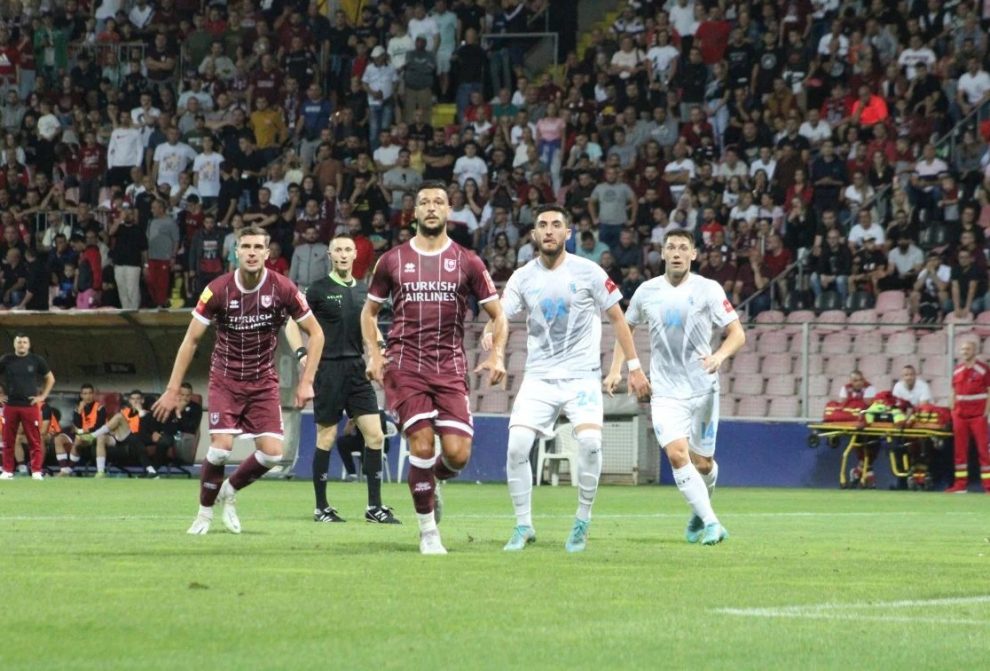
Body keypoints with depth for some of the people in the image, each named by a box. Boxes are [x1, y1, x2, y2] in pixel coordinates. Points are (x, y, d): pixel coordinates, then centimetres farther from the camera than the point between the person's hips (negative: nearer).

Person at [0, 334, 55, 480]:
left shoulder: (37, 360, 3)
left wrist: (43, 396, 4)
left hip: (30, 405, -1)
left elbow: (50, 378, 12)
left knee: (35, 440, -4)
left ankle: (36, 471, -3)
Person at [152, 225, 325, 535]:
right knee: (222, 446, -18)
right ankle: (205, 511, 6)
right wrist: (172, 390, -8)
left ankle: (229, 492, 19)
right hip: (225, 378, -2)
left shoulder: (283, 289, -12)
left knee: (272, 452, -10)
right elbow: (191, 340, -6)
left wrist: (306, 382, -6)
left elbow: (315, 334, 0)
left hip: (263, 381, 2)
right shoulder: (218, 290, -14)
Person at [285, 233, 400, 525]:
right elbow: (291, 323, -2)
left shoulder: (363, 290, 11)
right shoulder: (319, 289, -3)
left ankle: (374, 506, 2)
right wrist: (302, 355, -14)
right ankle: (321, 507, 8)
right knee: (326, 438, -1)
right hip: (328, 368, -5)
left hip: (357, 369, 5)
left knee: (375, 435, -2)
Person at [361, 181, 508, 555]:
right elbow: (369, 312, 17)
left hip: (451, 368, 1)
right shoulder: (393, 261, 7)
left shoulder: (467, 263, 6)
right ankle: (428, 532, 1)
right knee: (422, 445, -14)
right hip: (405, 367, -1)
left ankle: (431, 481, 27)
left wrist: (497, 356, -6)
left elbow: (497, 316, 10)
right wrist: (373, 354, 2)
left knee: (457, 453, -10)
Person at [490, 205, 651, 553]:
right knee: (517, 445, -15)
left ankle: (582, 522, -4)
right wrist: (490, 334, -28)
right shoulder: (523, 277, 2)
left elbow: (617, 318, 3)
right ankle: (523, 526, 2)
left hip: (582, 376, -2)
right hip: (539, 377, 2)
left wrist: (634, 367, 2)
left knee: (590, 442, -23)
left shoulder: (588, 272, -3)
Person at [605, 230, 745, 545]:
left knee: (702, 463, 4)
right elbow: (627, 327, 19)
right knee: (677, 454, -19)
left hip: (703, 389, -1)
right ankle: (711, 523, -14)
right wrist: (616, 369, 8)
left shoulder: (708, 290, -5)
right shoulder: (647, 291, 3)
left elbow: (737, 334, -5)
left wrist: (720, 355, -25)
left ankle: (700, 513, 35)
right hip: (665, 391, 1)